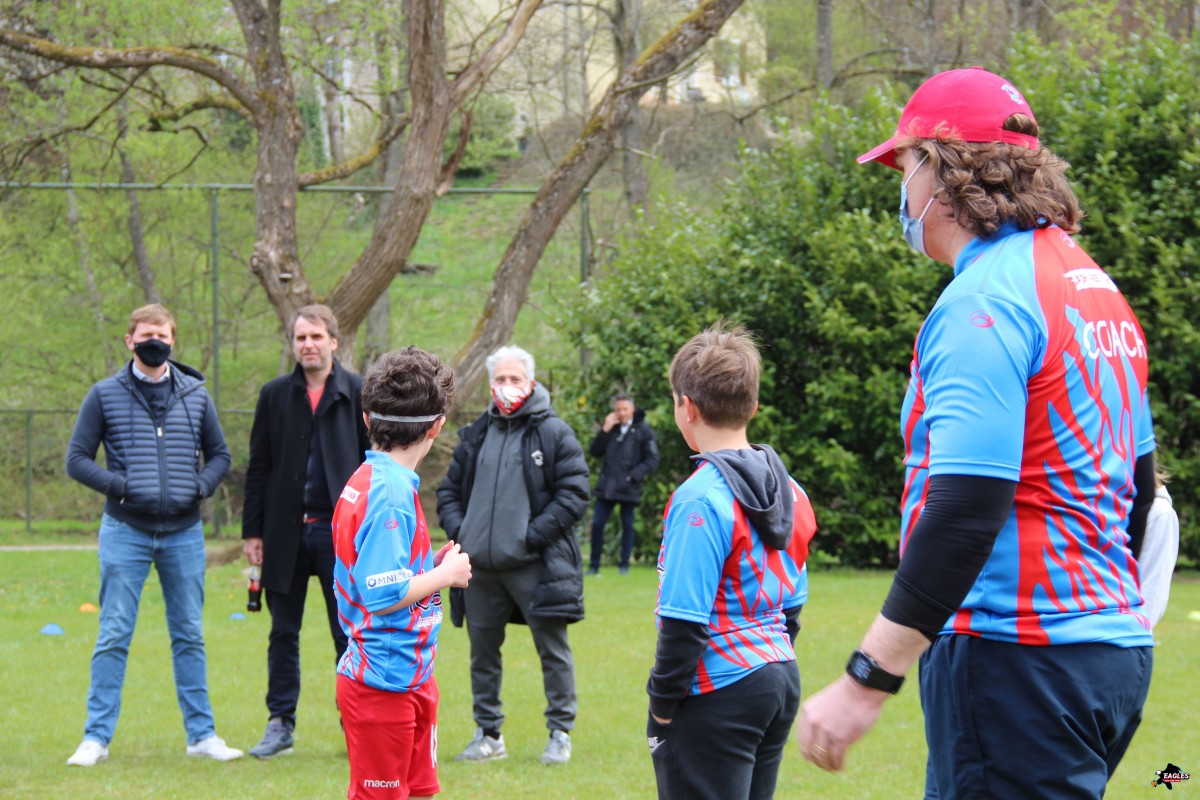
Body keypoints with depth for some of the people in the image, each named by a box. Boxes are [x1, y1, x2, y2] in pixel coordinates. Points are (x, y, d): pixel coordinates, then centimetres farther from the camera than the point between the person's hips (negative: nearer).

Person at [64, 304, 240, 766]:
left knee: (189, 636, 8)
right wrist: (120, 485, -13)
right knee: (114, 636, -2)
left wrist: (201, 486, -5)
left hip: (184, 533, 2)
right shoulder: (106, 395, 1)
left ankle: (201, 733, 13)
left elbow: (219, 455, 15)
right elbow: (77, 459, 1)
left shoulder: (195, 395, 8)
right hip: (125, 532, -2)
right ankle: (97, 737, 2)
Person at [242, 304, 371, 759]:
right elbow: (258, 467, 9)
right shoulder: (275, 395, 7)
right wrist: (252, 530, 4)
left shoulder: (358, 394, 1)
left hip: (341, 531, -2)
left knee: (349, 635, 1)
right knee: (283, 634, 8)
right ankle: (280, 725, 16)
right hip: (287, 533, 2)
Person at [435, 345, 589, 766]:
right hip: (481, 567, 5)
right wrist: (459, 530, 1)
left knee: (553, 650, 0)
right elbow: (449, 490, 19)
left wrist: (533, 535, -14)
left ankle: (560, 734, 9)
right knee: (482, 652, 11)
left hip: (535, 565, -5)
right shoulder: (475, 435, 13)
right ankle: (488, 735, 21)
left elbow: (574, 493, -7)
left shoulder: (554, 433, -2)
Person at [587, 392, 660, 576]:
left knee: (627, 525, 5)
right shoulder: (611, 427, 11)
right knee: (597, 524, -1)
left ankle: (624, 565, 14)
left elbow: (652, 460, -3)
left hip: (629, 487, -3)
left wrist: (634, 475, -14)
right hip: (606, 485, 3)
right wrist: (604, 430, -4)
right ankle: (594, 566, 7)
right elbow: (595, 452, 7)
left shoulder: (643, 430, -2)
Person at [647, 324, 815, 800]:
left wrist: (663, 703, -11)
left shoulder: (701, 498, -17)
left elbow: (685, 618, -19)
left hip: (717, 693, -8)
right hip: (779, 680, 8)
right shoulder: (785, 489, 8)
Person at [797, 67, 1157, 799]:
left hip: (1019, 661, -9)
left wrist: (866, 682, -22)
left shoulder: (983, 302, -14)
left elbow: (967, 507, -22)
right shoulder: (1099, 289, 15)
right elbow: (1137, 487, 21)